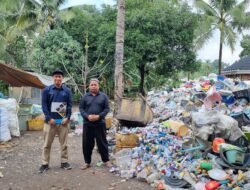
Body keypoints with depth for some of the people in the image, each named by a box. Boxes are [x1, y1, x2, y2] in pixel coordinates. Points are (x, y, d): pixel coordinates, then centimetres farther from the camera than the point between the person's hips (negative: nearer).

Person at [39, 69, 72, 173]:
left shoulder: (67, 91, 7)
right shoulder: (47, 90, 2)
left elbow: (70, 105, 6)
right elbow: (44, 105, -2)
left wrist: (67, 117, -7)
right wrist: (49, 118, -10)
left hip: (63, 121, 1)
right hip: (51, 121, -1)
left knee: (64, 143, 7)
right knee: (47, 144, 4)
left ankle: (64, 162, 18)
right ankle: (45, 163, 13)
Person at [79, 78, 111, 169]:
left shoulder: (103, 96, 4)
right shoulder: (85, 97, 6)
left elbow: (107, 108, 1)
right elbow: (81, 108, 4)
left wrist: (99, 116, -14)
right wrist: (87, 116, -13)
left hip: (100, 124, -1)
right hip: (87, 124, 1)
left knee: (102, 143, 5)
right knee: (87, 144, 6)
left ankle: (106, 160, 20)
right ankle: (87, 162, 19)